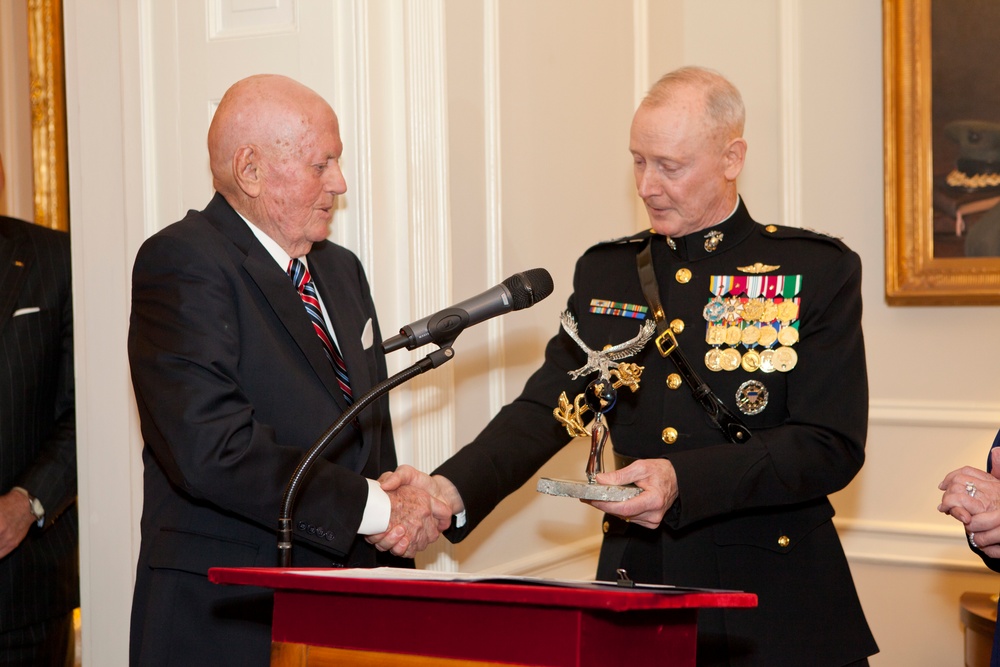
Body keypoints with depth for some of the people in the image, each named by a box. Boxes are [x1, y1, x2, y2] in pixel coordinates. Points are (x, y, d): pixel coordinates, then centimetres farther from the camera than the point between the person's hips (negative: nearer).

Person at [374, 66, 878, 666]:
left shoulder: (820, 270, -2)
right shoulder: (606, 273, 11)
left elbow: (832, 447, -11)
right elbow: (546, 409, 1)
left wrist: (683, 480, -22)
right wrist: (452, 491, -18)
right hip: (635, 597, 3)